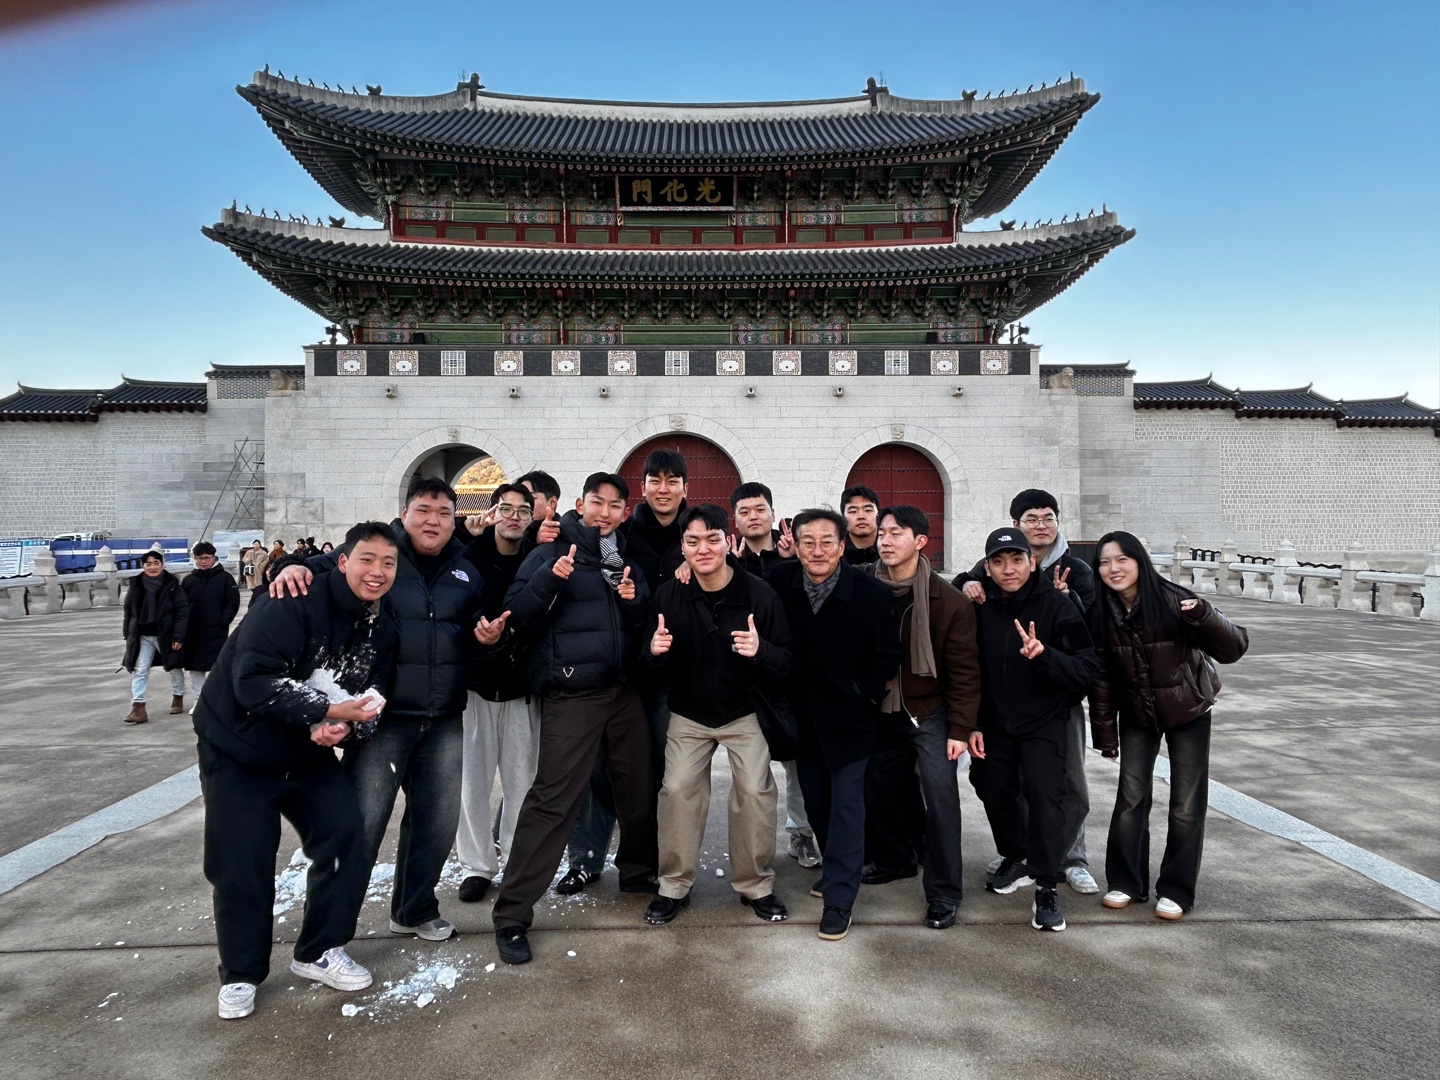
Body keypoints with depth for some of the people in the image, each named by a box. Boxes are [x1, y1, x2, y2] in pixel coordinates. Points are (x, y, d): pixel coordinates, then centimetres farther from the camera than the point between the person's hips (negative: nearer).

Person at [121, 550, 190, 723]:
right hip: (142, 636, 3)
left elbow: (182, 611, -10)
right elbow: (129, 610, 10)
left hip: (166, 635, -3)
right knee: (139, 671, -2)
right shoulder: (136, 585, 1)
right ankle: (138, 708, -1)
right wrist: (128, 634, 8)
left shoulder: (172, 584, -10)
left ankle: (178, 698, 33)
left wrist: (178, 636, -15)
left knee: (174, 668, 14)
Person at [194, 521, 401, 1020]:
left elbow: (369, 701, 1)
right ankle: (240, 974, 24)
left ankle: (320, 953, 17)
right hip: (238, 751, -5)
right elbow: (253, 680, -32)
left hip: (311, 755, 5)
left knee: (347, 836, -5)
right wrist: (328, 710, -34)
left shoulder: (383, 630, -3)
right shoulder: (295, 605, -25)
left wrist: (343, 727, -21)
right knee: (242, 866, 0)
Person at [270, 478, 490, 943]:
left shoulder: (466, 572, 12)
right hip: (382, 717, -5)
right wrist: (294, 567, -30)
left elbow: (480, 626, 21)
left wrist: (487, 635, 0)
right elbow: (326, 566, -9)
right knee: (362, 822, -4)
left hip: (444, 721, 5)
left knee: (437, 821, 14)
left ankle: (415, 910, 35)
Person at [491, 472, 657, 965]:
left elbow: (646, 624, 17)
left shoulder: (629, 559, 16)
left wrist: (636, 600, -3)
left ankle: (637, 870, 37)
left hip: (624, 689, 6)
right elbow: (518, 614, -8)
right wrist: (550, 580, -23)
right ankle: (512, 914, 2)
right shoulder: (550, 552, -1)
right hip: (571, 693, -6)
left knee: (638, 785, 12)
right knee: (553, 798, -8)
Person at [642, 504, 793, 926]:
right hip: (688, 713, 2)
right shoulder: (669, 594, -10)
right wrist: (655, 650, -26)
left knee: (755, 792, -4)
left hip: (744, 712, -1)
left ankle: (756, 886, 18)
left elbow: (784, 662, -14)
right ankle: (674, 886, 17)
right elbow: (655, 666, -1)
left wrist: (761, 651, -37)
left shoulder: (759, 593, -17)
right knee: (677, 790, -3)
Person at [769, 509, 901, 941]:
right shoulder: (780, 582, -11)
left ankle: (839, 897, 5)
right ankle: (837, 868, 36)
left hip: (849, 715, -3)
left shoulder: (871, 594, -18)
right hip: (802, 712, 4)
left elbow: (887, 656, -7)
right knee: (815, 798, 15)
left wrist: (867, 696, -7)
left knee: (846, 801, -2)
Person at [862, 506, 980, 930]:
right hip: (880, 712, 4)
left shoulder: (948, 600, -12)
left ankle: (943, 892, 7)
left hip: (929, 712, -3)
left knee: (939, 794, -7)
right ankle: (895, 858, 38)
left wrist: (960, 728, -12)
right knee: (879, 788, 13)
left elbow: (964, 669, -10)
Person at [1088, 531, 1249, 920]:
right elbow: (1101, 677, -4)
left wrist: (1204, 616, -41)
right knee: (1131, 796, 5)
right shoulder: (1102, 614, -12)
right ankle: (1126, 882, 19)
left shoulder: (1174, 602, -22)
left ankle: (1176, 890, 18)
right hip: (1136, 715, 3)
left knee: (1187, 804, 4)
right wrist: (1105, 732, 0)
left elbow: (1234, 648, -22)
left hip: (1188, 712, -2)